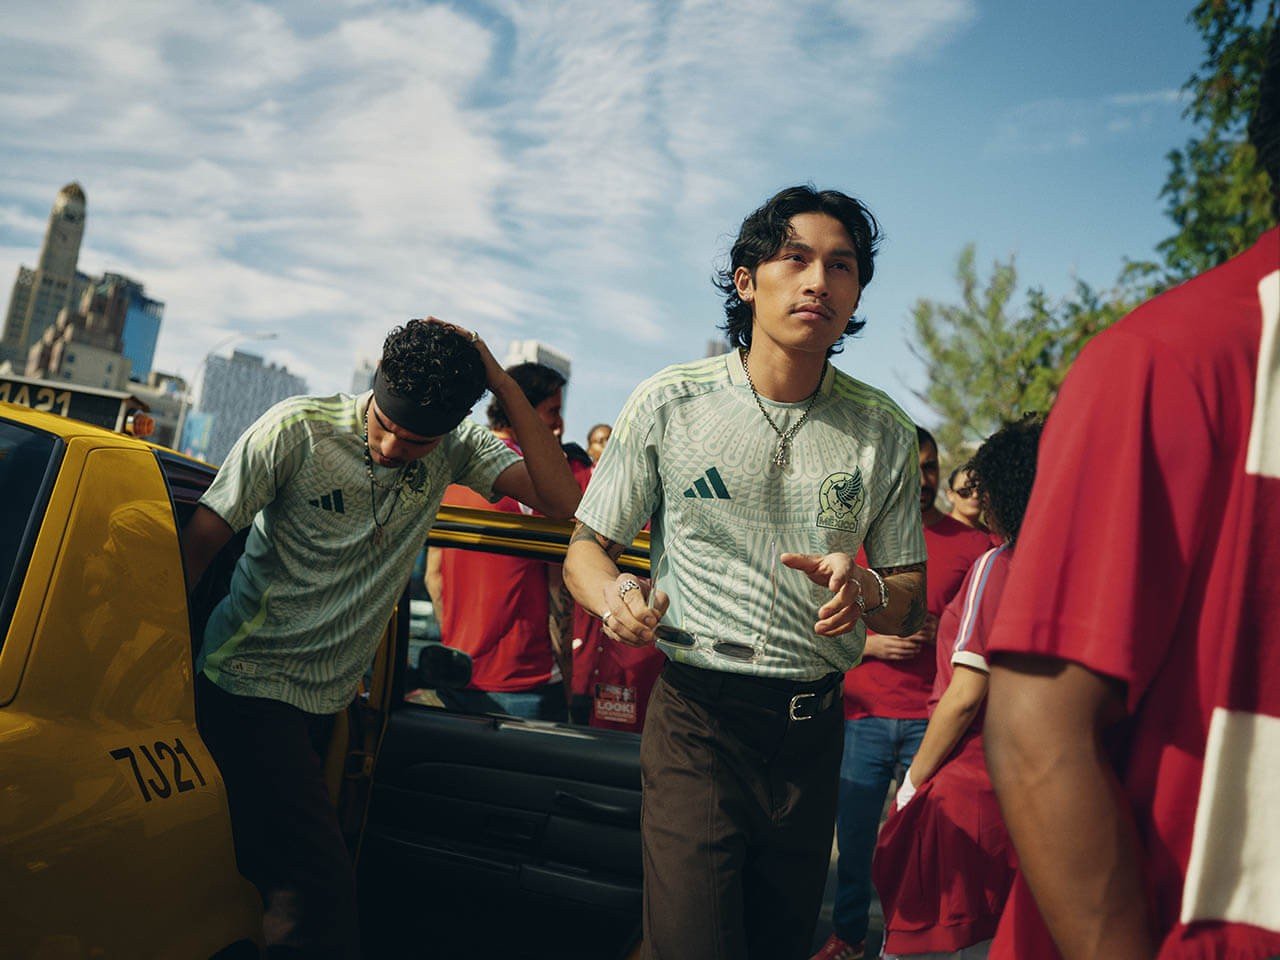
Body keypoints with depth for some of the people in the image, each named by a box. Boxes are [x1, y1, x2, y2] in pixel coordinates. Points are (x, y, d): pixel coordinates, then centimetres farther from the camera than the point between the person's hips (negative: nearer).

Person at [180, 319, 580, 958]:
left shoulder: (453, 449, -1)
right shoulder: (297, 430, -12)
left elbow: (561, 500, -13)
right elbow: (197, 544, -9)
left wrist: (503, 383, -17)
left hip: (328, 701, 5)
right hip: (250, 685, -5)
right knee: (322, 901, -16)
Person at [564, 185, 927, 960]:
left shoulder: (883, 431, 1)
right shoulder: (668, 405, -4)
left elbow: (912, 602, 6)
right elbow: (588, 548, 3)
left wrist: (867, 590, -18)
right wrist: (615, 595, -21)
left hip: (813, 728, 3)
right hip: (697, 719, -3)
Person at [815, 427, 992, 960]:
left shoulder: (971, 545, 3)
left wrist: (945, 633, -12)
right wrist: (870, 643, -7)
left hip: (932, 720, -1)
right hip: (862, 715, 2)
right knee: (854, 835, 8)